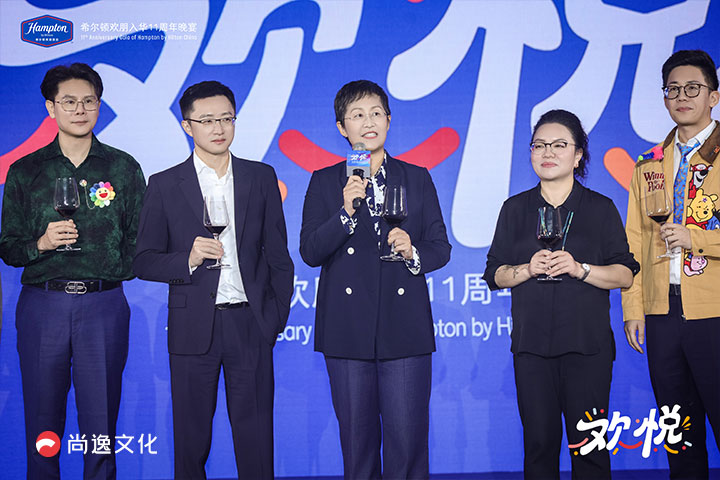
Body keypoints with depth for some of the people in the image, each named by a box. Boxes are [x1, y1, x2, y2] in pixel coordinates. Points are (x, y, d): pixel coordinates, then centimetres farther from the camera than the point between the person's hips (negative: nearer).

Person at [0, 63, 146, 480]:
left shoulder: (124, 168, 9)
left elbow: (139, 240, 10)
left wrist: (116, 272, -2)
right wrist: (41, 244, -9)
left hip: (104, 305, 0)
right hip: (42, 305, 1)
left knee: (101, 421, 2)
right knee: (43, 418, 5)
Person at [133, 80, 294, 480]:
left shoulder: (261, 177, 8)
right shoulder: (164, 186, 4)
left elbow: (278, 255, 11)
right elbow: (144, 261, 3)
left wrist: (277, 316, 5)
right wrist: (188, 259, -15)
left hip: (249, 326, 1)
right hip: (193, 330, -1)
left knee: (256, 440, 4)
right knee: (191, 440, 7)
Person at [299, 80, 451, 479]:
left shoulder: (417, 179, 11)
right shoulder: (325, 183, 7)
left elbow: (441, 248, 10)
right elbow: (310, 252, -2)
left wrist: (412, 253, -11)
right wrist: (347, 212, -16)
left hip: (404, 328, 0)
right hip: (348, 329, 0)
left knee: (408, 438, -1)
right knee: (356, 436, 7)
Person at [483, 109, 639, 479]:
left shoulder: (601, 208, 7)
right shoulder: (515, 209, 11)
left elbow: (625, 275, 2)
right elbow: (495, 275, 9)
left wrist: (579, 268, -13)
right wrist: (528, 269, -10)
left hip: (587, 343, -1)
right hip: (532, 343, 1)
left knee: (589, 444, -1)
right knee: (539, 442, 1)